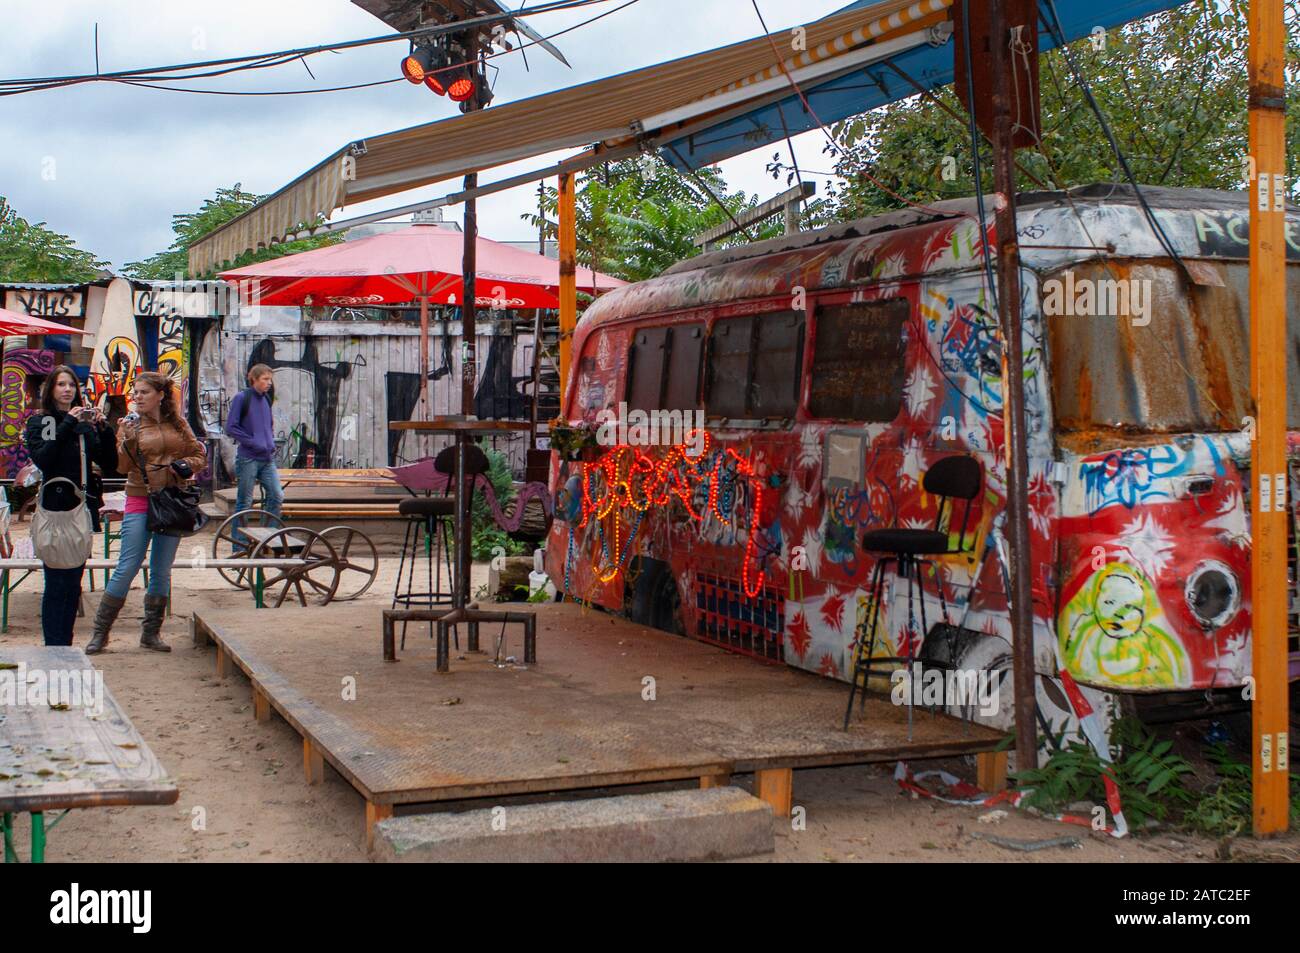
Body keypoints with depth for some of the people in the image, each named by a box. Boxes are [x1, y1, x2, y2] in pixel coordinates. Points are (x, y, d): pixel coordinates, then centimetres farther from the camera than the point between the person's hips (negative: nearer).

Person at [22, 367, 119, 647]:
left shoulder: (86, 423, 12)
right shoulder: (39, 422, 2)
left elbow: (109, 465, 5)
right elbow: (42, 460, -16)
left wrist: (104, 429, -8)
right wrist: (68, 424, -19)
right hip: (55, 508, -4)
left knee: (74, 583, 9)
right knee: (56, 583, -6)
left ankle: (66, 647, 17)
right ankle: (53, 651, -1)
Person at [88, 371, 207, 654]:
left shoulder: (177, 423, 7)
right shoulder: (130, 424, 0)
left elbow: (199, 454, 15)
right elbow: (122, 466, -8)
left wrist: (186, 465, -4)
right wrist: (128, 442, -24)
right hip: (140, 501, -3)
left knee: (162, 571, 8)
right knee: (127, 567, -6)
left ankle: (151, 633, 18)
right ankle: (100, 632, 4)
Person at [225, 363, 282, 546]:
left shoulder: (266, 399, 13)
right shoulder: (241, 398, -7)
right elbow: (231, 427, -10)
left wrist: (271, 442, 9)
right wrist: (253, 442, -14)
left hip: (267, 458, 6)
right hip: (248, 458, -6)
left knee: (277, 496, -3)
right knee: (244, 501, 1)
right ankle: (239, 542, 9)